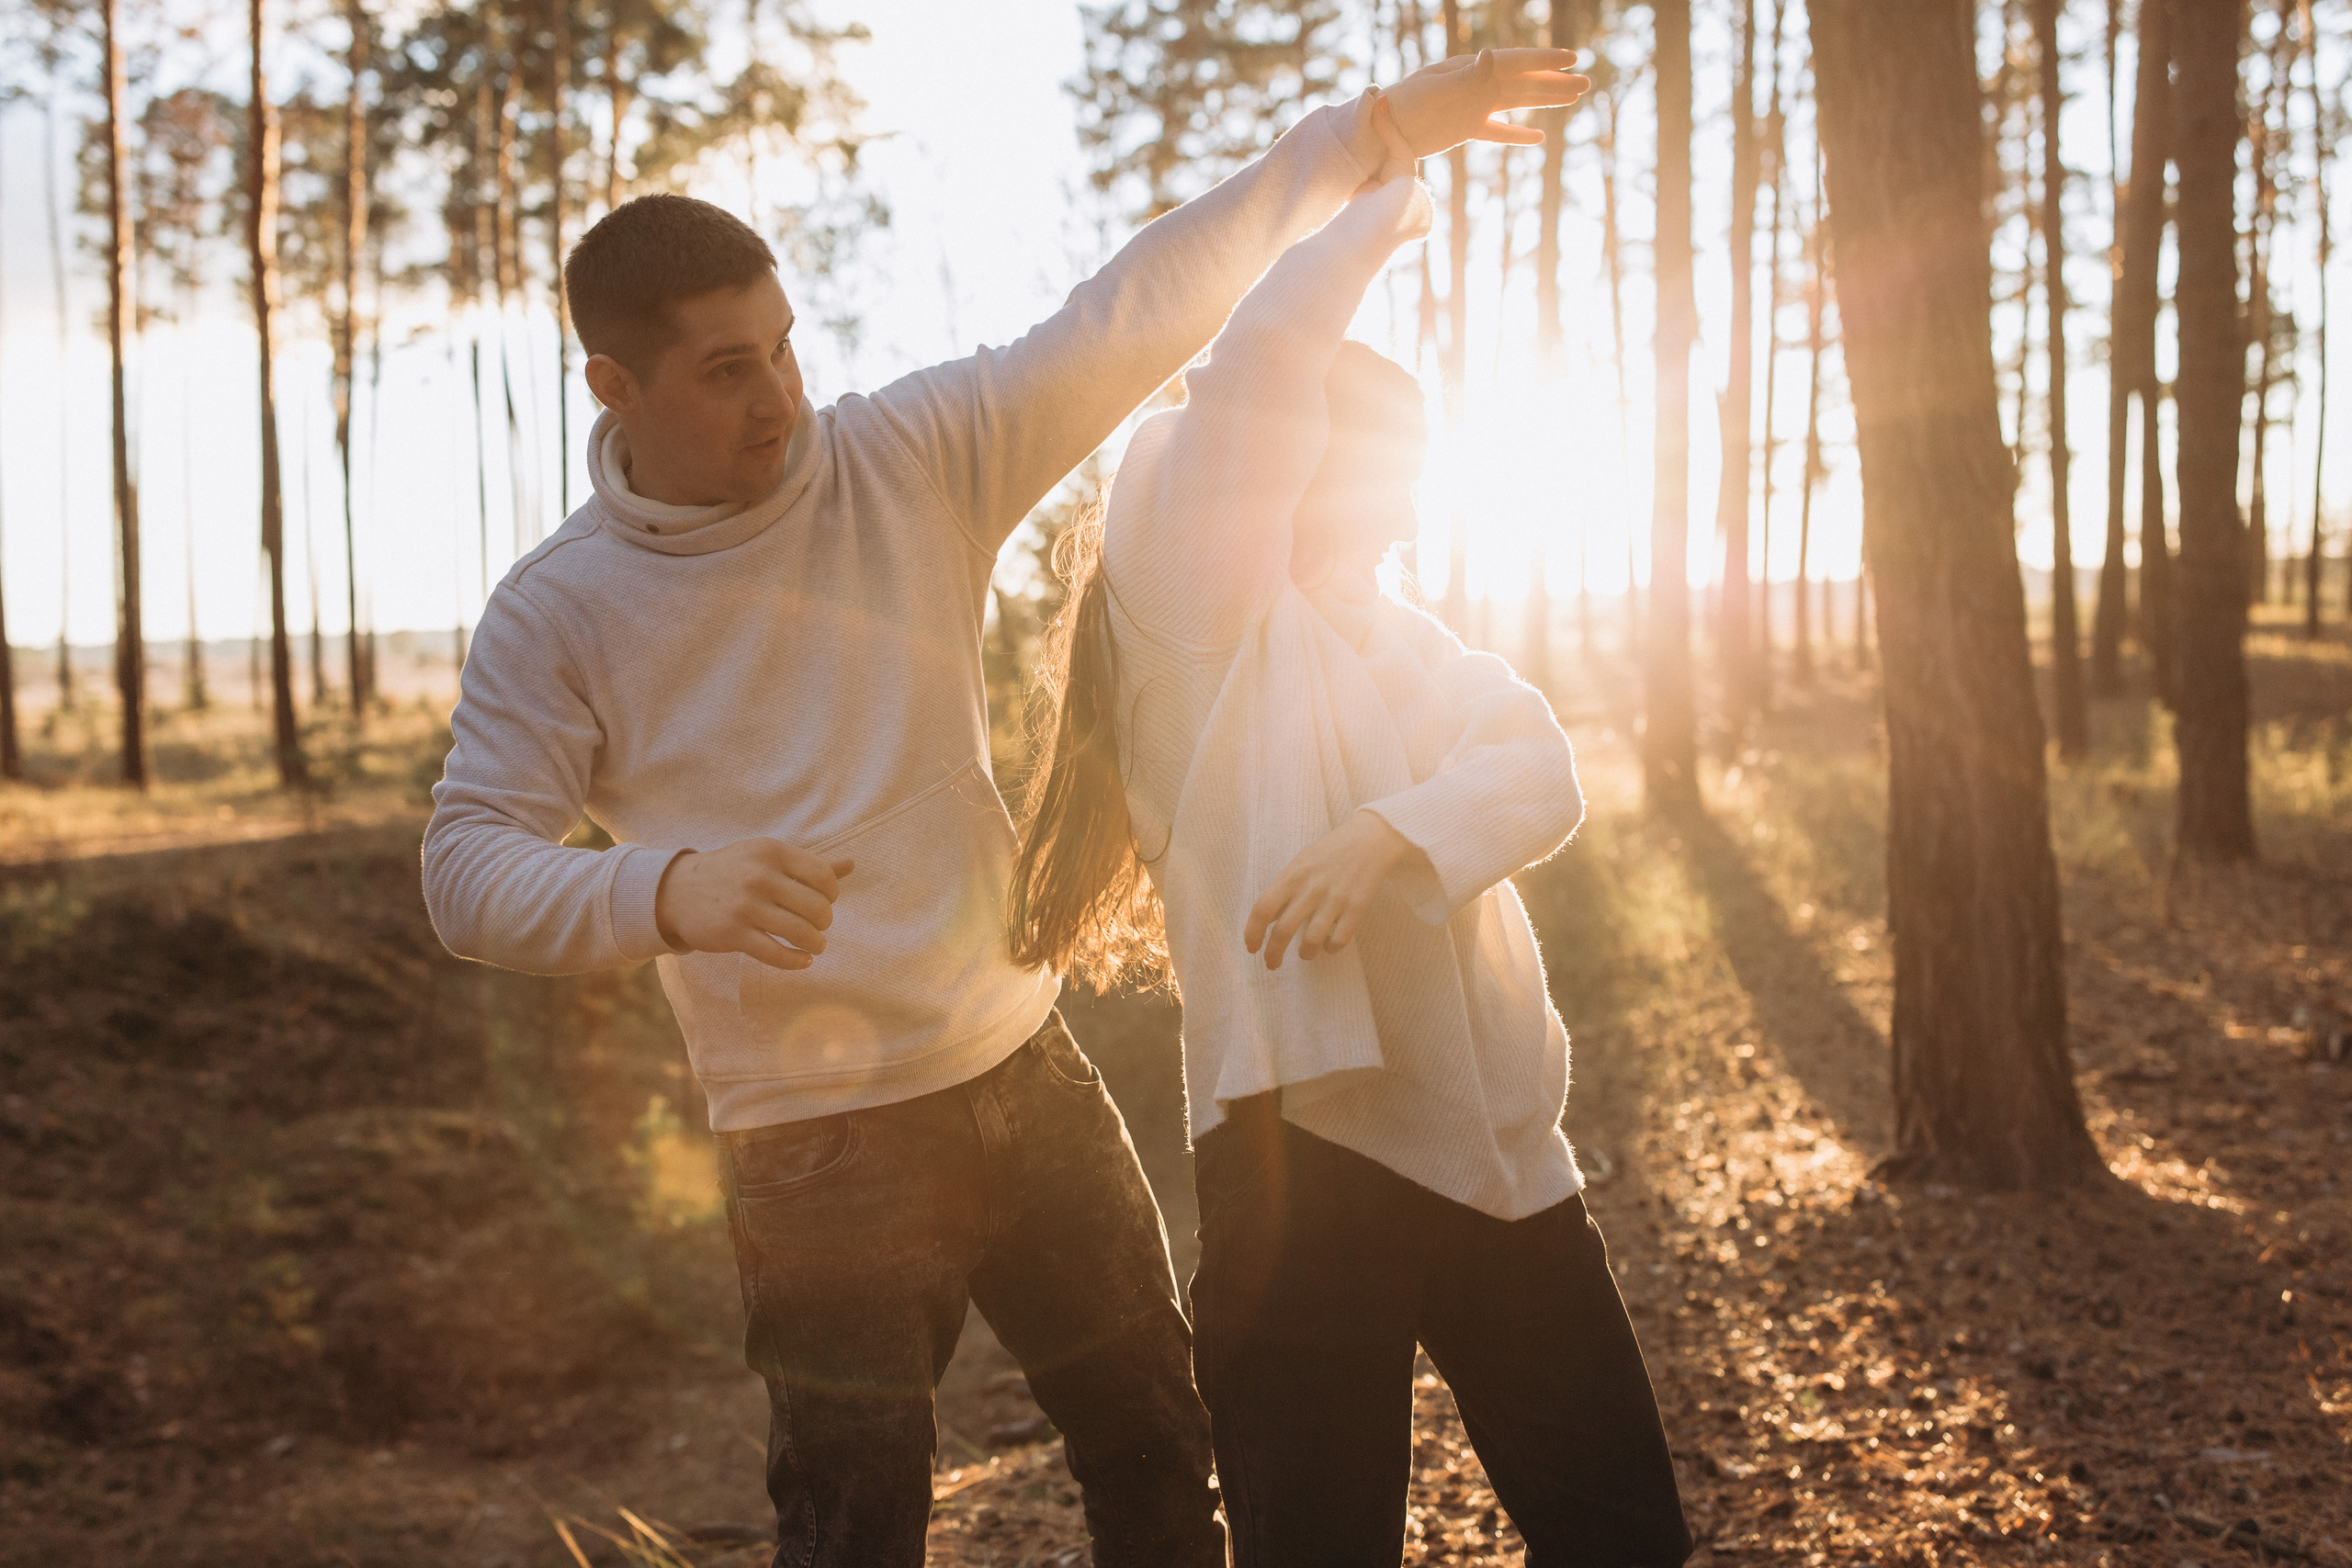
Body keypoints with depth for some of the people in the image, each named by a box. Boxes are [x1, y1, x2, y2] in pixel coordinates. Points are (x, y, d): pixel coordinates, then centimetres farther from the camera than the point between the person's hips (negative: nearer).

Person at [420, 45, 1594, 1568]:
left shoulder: (912, 457, -4)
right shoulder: (558, 615, -8)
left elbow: (1134, 318, -7)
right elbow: (469, 868, -10)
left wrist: (1369, 130, -11)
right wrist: (664, 889, -31)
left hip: (1028, 1077, 4)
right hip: (815, 1146, -3)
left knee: (1161, 1443, 17)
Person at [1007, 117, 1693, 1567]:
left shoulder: (1406, 641, 20)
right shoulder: (1198, 619, -2)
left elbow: (1542, 771, 2)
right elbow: (1258, 369, -14)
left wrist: (1395, 830, -20)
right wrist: (1385, 210, 4)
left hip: (1501, 1146, 7)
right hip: (1305, 1138, -6)